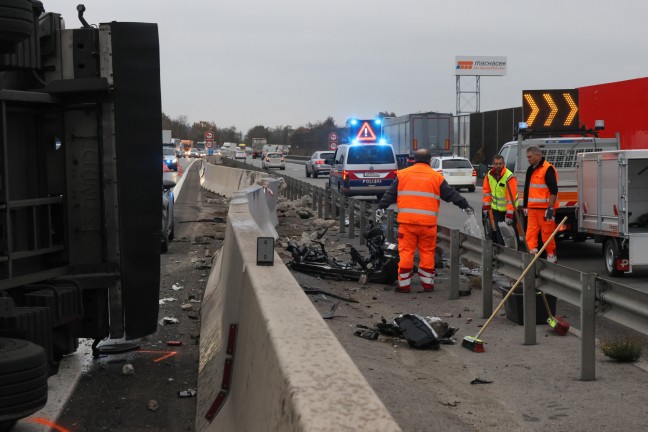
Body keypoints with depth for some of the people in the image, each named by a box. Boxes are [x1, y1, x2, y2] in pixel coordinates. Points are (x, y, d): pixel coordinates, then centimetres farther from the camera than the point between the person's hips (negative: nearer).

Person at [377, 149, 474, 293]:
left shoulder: (402, 175, 7)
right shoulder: (436, 177, 6)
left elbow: (390, 194, 10)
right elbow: (451, 194, 9)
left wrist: (381, 206, 21)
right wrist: (465, 206, 18)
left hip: (407, 221, 0)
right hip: (428, 222, 0)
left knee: (406, 251, 3)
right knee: (427, 252, 9)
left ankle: (403, 284, 3)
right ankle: (428, 283, 13)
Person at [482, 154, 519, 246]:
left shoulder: (510, 177, -23)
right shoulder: (489, 175, -3)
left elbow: (511, 197, -25)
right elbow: (486, 191, 7)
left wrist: (509, 215, -26)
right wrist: (486, 207, 5)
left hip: (509, 209, -5)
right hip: (496, 208, 5)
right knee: (498, 230, 9)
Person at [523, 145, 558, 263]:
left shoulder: (548, 169, -12)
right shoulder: (530, 169, 15)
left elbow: (554, 190, -17)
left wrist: (550, 208, -21)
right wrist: (526, 206, 23)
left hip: (545, 208, -8)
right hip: (532, 208, 8)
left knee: (547, 232, -1)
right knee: (531, 232, 2)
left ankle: (552, 255, 9)